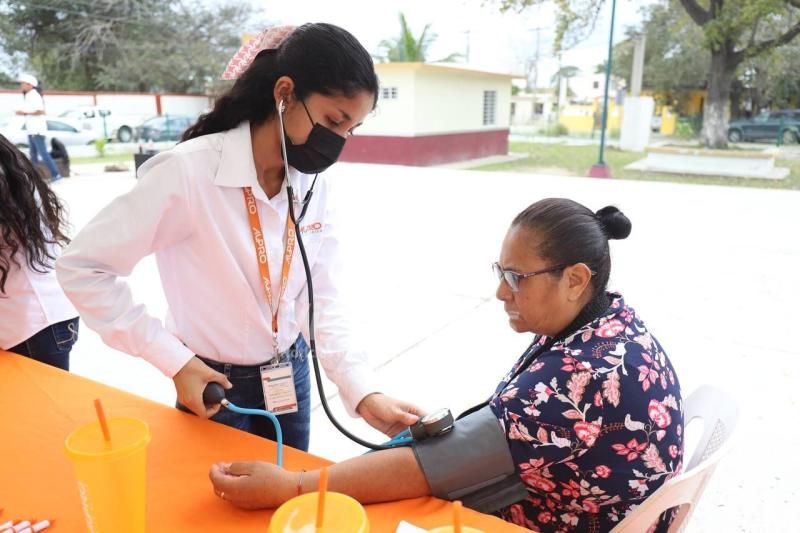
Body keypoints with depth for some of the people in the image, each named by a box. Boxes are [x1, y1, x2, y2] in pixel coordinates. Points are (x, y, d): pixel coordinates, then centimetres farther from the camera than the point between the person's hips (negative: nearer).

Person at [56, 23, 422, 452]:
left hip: (291, 376, 5)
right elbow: (80, 267, -16)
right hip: (215, 387, -4)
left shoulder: (313, 185, -7)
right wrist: (174, 360, -18)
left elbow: (322, 299, -6)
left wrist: (364, 392, -17)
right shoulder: (188, 171, -24)